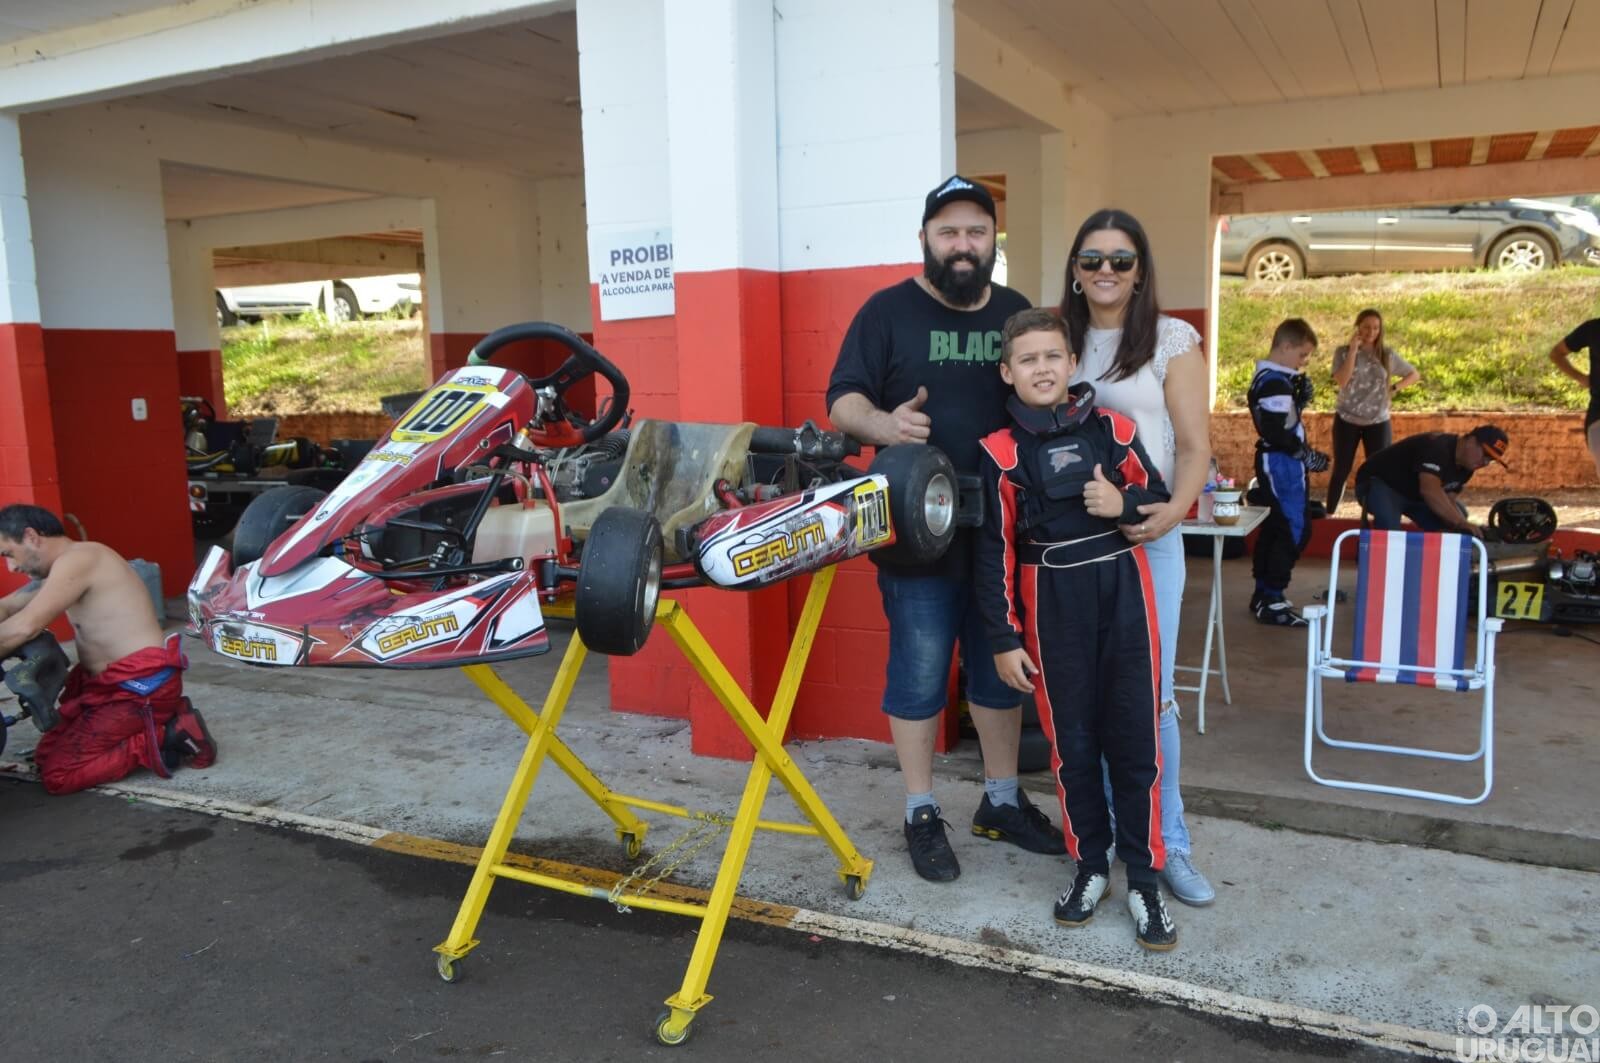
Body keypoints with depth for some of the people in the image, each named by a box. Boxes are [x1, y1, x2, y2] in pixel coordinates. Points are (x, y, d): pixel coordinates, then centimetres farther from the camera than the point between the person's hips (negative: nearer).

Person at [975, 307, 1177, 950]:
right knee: (1072, 743, 9)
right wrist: (1004, 639, -3)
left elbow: (1162, 498, 12)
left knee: (1136, 740, 3)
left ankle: (1144, 880, 16)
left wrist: (1124, 504, -11)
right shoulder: (1001, 452, -2)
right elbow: (995, 551, -1)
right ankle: (1090, 867, 26)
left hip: (1123, 591, 1)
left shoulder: (1113, 429, 2)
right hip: (1051, 602, -1)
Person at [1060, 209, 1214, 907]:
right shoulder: (1060, 340, 11)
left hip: (1146, 537, -3)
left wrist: (1174, 509, -22)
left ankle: (1167, 843, 14)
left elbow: (1195, 445, -3)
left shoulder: (1172, 341, 1)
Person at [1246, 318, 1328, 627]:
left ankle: (1263, 594, 24)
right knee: (1295, 530, -6)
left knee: (1275, 527, 16)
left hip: (1274, 462, 11)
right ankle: (1271, 600, -3)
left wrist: (1301, 397, 4)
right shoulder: (1276, 383, -20)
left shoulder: (1267, 376, 13)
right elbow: (1276, 433, -26)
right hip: (1282, 464, -11)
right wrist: (1306, 454, -16)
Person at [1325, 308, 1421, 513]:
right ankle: (1329, 515, 10)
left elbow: (1414, 374, 14)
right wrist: (1353, 350, -18)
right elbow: (1341, 381, -18)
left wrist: (1394, 388, -2)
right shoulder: (1343, 352, -2)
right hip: (1347, 420, -1)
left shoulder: (1387, 354, 3)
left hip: (1378, 422, 1)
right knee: (1341, 470, 3)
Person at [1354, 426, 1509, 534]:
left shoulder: (1465, 466, -1)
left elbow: (1447, 499, -5)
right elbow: (1430, 490, -46)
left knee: (1459, 513, 0)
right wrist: (1461, 523, -48)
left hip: (1413, 494, 10)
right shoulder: (1437, 447, -31)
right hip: (1381, 483, -10)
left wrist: (1463, 525, -24)